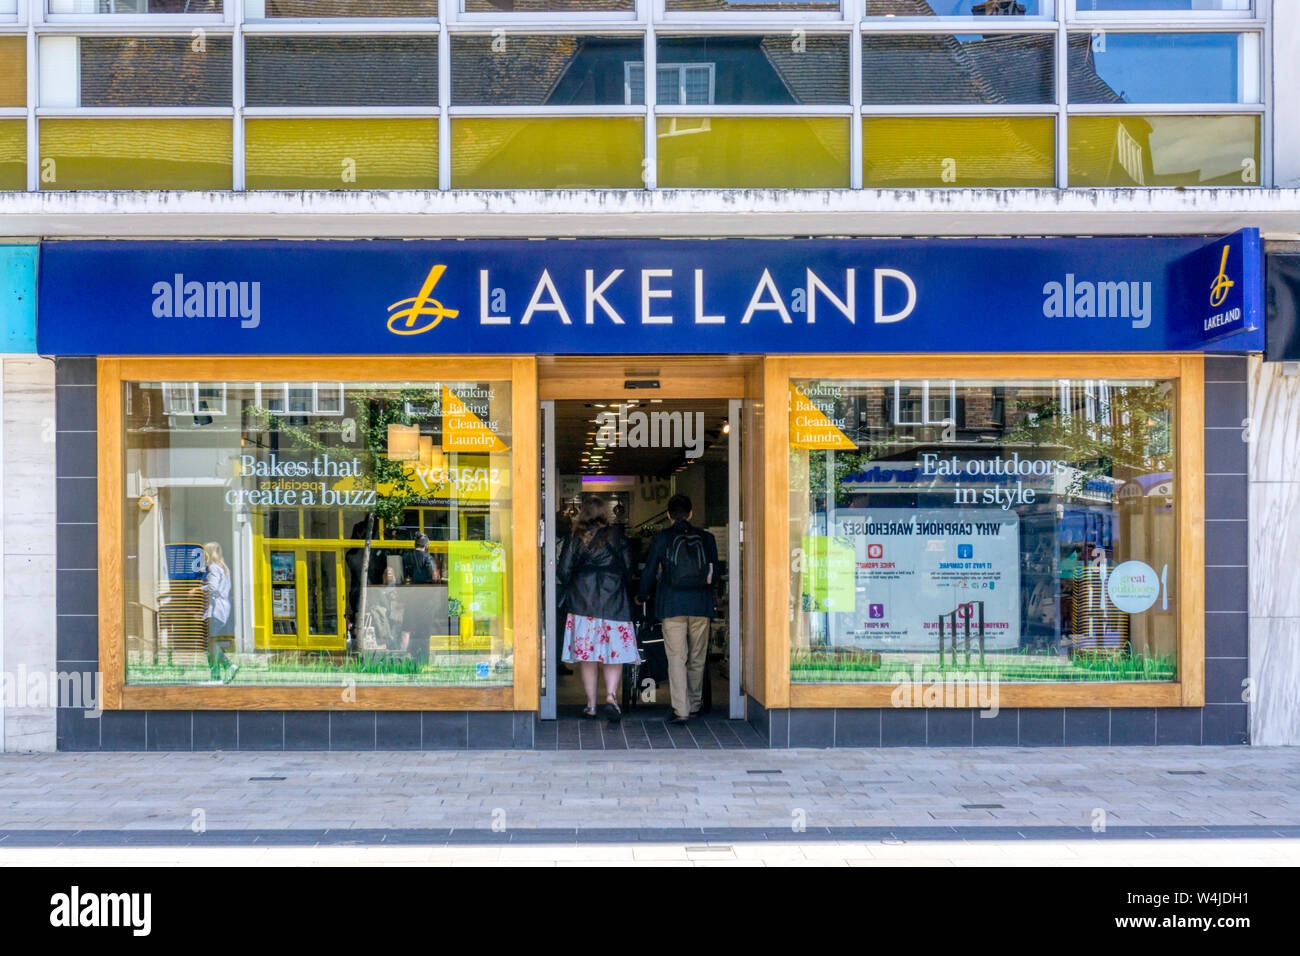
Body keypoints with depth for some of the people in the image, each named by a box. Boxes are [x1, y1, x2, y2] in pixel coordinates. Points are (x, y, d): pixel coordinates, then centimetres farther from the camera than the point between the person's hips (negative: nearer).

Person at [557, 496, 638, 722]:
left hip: (582, 602, 1)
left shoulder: (575, 538, 1)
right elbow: (628, 569, 3)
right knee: (614, 653, 5)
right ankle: (611, 695, -16)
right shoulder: (617, 536, 0)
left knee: (587, 656, 7)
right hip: (613, 602, 0)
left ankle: (591, 704, 9)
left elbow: (563, 572, 0)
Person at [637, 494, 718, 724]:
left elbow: (649, 571, 2)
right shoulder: (706, 538, 4)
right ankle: (694, 704, 26)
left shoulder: (661, 538, -2)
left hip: (672, 604, -2)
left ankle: (681, 710, -9)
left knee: (676, 657, -2)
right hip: (701, 604, 2)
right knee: (697, 658, 14)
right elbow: (715, 573, 8)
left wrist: (641, 597, 19)